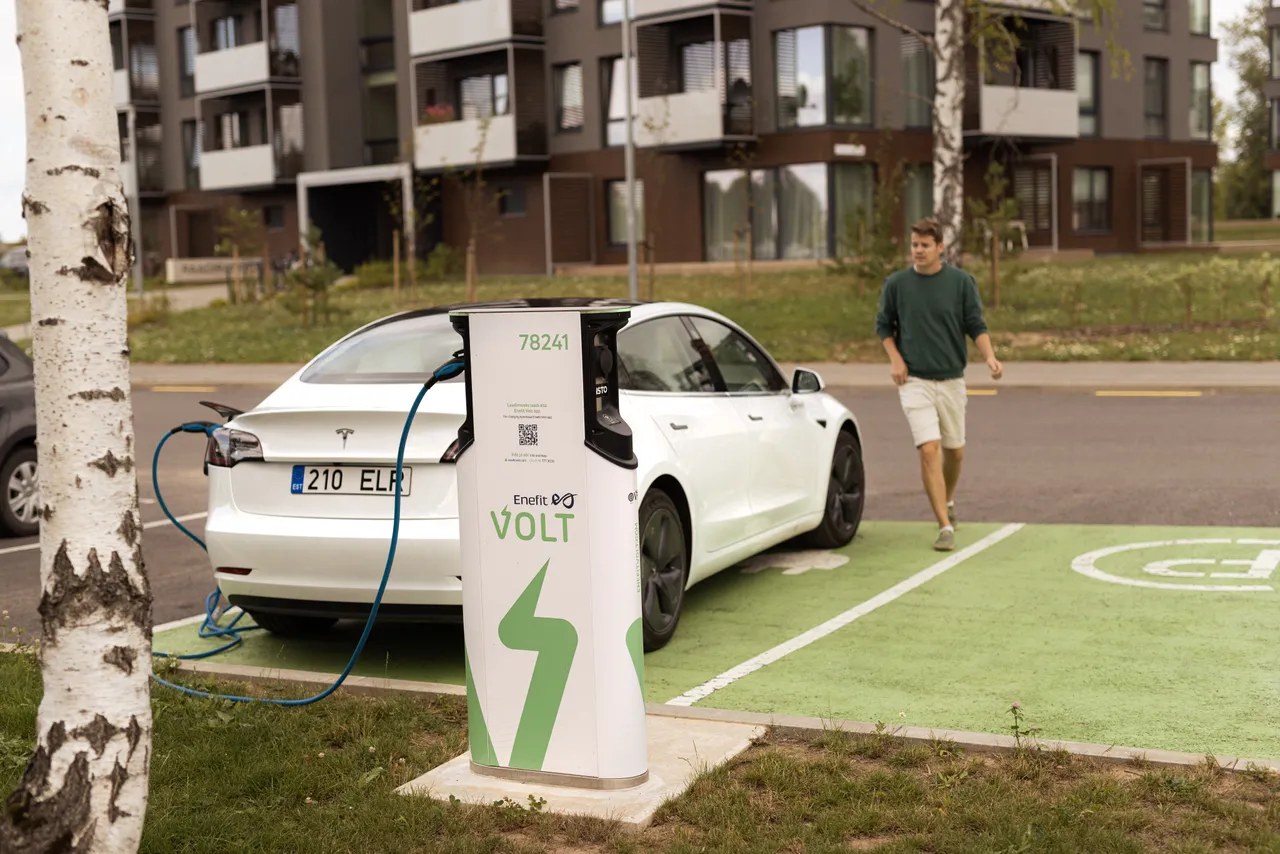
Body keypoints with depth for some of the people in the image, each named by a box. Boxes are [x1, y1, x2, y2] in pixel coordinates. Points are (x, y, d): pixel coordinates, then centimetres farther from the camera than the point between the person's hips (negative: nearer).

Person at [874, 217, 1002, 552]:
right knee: (929, 449, -15)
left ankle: (948, 500, 44)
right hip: (915, 381, -2)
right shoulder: (896, 283, -1)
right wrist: (894, 359, -5)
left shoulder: (961, 281, -1)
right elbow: (883, 325, 10)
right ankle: (946, 527, -12)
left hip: (952, 379, 2)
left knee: (954, 451, 14)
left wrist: (990, 357, -17)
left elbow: (976, 326, 0)